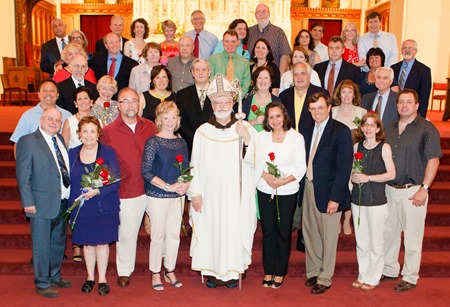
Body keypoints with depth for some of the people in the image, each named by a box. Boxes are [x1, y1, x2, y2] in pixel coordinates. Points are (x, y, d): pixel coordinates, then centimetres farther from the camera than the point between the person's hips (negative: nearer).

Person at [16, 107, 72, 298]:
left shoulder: (60, 139, 11)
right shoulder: (27, 141, -8)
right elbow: (23, 175, -10)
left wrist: (69, 197, 9)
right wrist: (28, 202, -14)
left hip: (63, 203, 7)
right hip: (42, 204, -6)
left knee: (59, 243, 18)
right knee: (42, 245, 5)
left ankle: (55, 276, 35)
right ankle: (42, 283, 19)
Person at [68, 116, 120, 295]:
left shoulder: (108, 152, -6)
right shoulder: (72, 154, 3)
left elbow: (116, 180, -10)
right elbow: (69, 181, 7)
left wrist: (97, 191, -23)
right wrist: (71, 205, 0)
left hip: (104, 207, -2)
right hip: (81, 208, 3)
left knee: (102, 242, 6)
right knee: (87, 243, 12)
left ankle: (102, 279, 21)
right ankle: (90, 277, 29)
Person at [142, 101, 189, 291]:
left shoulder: (181, 143, 7)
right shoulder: (153, 142, -9)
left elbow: (187, 169, 14)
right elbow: (146, 172, -13)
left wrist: (186, 184, -7)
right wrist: (168, 186, -17)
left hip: (177, 196, 5)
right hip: (158, 195, -5)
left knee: (174, 234, 11)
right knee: (158, 235, 3)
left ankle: (170, 271, 26)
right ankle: (155, 273, 19)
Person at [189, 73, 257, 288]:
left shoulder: (245, 128, 0)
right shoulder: (202, 131, 1)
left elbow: (253, 160, -7)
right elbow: (195, 165, 3)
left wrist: (246, 138, -22)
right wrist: (195, 192, -1)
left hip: (236, 193, 0)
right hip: (210, 193, 1)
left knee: (235, 228, 4)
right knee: (210, 229, 5)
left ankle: (232, 271, 21)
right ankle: (212, 271, 22)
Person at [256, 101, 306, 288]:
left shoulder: (296, 137, -4)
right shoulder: (262, 136, 4)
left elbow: (301, 167, -5)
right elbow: (256, 162, 6)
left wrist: (284, 180, -18)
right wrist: (266, 176, -13)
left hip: (287, 191, -2)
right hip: (265, 190, 2)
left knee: (284, 231, 7)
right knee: (267, 231, 8)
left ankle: (280, 272, 21)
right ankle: (268, 271, 22)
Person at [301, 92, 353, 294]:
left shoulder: (341, 131, -10)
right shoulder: (308, 131, 9)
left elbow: (344, 167, -14)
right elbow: (305, 162, 9)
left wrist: (335, 198, -18)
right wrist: (302, 188, 0)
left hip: (328, 193, -6)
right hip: (308, 189, 6)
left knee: (328, 238, 7)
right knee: (309, 234, 15)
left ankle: (324, 279, 22)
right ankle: (312, 272, 33)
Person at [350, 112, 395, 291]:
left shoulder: (384, 147, -5)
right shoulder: (357, 146, 7)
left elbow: (391, 174, -9)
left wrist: (368, 177, -16)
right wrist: (353, 176, -7)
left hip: (377, 201, -4)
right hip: (357, 199, 4)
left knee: (375, 242, 3)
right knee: (361, 241, 11)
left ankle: (373, 278, 18)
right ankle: (362, 275, 24)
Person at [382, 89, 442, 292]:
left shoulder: (427, 129, -6)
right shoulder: (390, 129, 11)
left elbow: (433, 161, -9)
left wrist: (424, 189, -15)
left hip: (413, 191, -5)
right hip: (389, 189, 6)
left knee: (412, 237, 4)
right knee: (389, 233, 13)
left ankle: (410, 277, 17)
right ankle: (390, 270, 28)